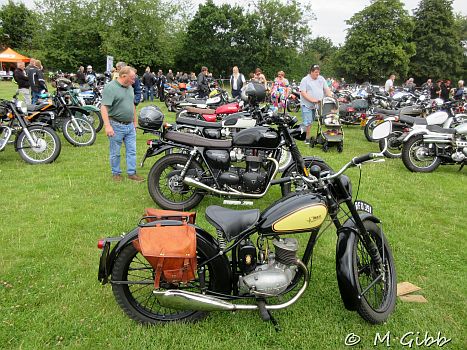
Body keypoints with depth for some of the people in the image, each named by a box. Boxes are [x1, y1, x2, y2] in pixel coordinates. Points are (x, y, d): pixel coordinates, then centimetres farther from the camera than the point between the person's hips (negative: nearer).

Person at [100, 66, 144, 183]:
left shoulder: (130, 88, 11)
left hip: (130, 125, 7)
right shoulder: (110, 88, -14)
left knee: (132, 151, 8)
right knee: (115, 153, 7)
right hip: (116, 126, -7)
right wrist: (107, 125, -27)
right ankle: (116, 173, 20)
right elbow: (104, 107, -20)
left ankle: (131, 173, 17)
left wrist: (135, 121, 21)